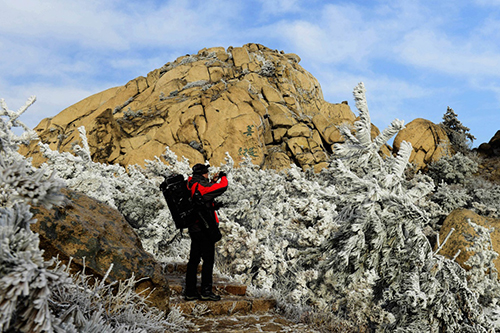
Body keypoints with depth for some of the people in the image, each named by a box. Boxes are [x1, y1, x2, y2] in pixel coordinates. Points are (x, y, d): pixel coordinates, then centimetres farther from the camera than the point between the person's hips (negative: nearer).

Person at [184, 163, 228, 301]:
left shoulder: (190, 186, 11)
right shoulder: (201, 186, -14)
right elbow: (222, 187, -17)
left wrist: (214, 181, 24)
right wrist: (223, 177, 2)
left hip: (194, 229, 9)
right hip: (204, 229, -9)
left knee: (194, 259, 11)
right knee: (208, 260, -2)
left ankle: (190, 291, 16)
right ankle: (206, 291, 0)